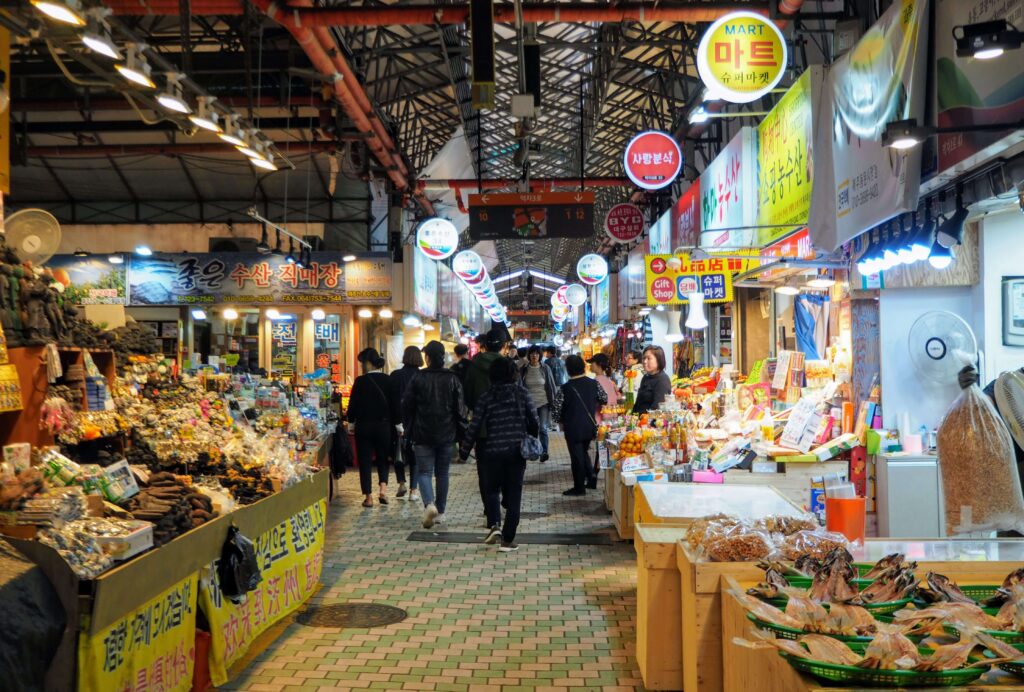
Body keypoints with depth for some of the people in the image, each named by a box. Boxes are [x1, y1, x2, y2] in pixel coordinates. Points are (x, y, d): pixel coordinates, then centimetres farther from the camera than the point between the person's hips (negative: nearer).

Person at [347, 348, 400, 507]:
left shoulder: (360, 381, -10)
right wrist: (397, 424, 10)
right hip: (384, 425, 2)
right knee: (383, 458, 18)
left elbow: (353, 404, -5)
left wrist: (351, 422, 9)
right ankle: (383, 488, 0)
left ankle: (368, 497, 6)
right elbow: (395, 405, 2)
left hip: (364, 425, -2)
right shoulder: (389, 381, -2)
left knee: (365, 460, 7)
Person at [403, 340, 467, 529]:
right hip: (447, 435, 2)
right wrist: (461, 433, 7)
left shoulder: (418, 379, -5)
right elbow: (460, 409, -1)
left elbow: (406, 406, -2)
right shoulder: (453, 379, -2)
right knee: (442, 473, 13)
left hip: (423, 435, -2)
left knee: (424, 472, 2)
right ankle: (440, 512, 18)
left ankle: (429, 504, -21)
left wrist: (409, 430, 10)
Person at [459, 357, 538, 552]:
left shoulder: (486, 397, -4)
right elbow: (534, 421, -1)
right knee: (513, 494, 7)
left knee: (491, 489, 17)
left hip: (492, 451, -1)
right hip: (516, 451, 1)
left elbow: (474, 427, -5)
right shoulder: (521, 393, -1)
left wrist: (464, 451, 5)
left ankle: (494, 524, -5)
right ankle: (508, 539, 7)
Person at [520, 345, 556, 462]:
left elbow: (552, 385, 3)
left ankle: (544, 452, -7)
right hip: (529, 403, 1)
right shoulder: (523, 369, 0)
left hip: (543, 402, -1)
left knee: (543, 428, -9)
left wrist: (554, 400, 1)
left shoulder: (545, 368, -1)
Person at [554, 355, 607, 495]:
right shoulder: (594, 383, -6)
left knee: (577, 457, 5)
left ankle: (579, 488, 11)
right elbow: (604, 400, 5)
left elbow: (557, 410, -12)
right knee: (584, 452, 23)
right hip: (590, 426, 4)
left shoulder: (565, 388, -15)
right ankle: (592, 479, 19)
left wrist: (562, 420, 7)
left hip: (573, 428, -4)